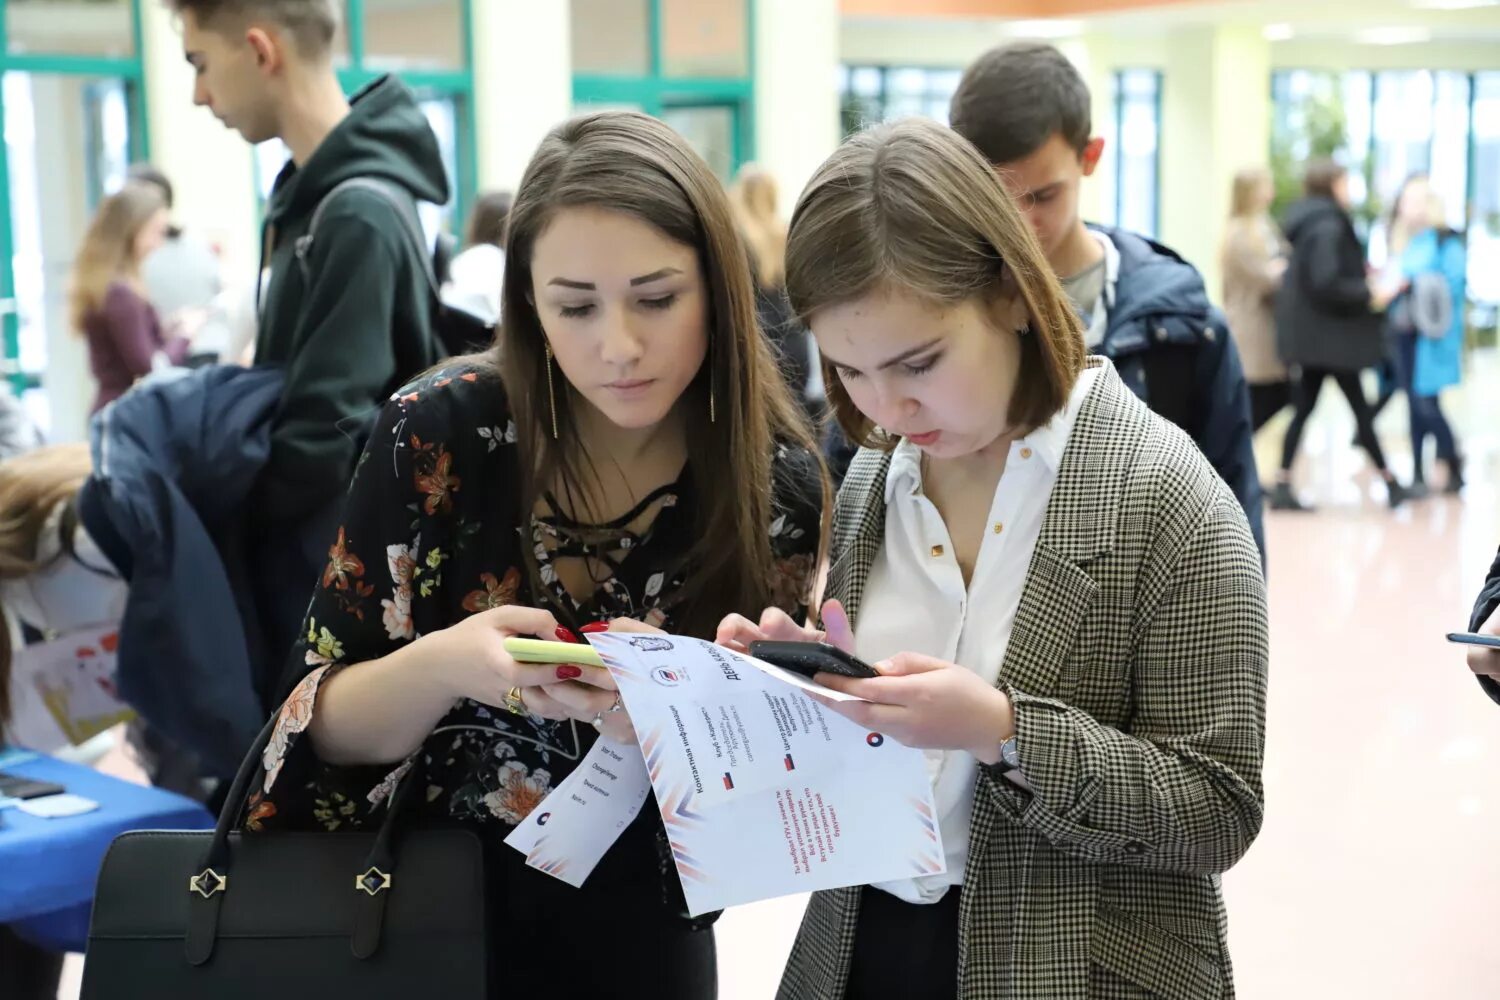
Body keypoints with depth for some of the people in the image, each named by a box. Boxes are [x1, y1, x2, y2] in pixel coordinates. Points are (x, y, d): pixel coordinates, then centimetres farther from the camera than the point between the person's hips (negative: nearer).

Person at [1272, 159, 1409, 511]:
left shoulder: (1308, 223, 12)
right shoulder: (1329, 226, -18)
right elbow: (1326, 284, -25)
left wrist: (1363, 277, 14)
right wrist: (1369, 293, -16)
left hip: (1312, 333, 9)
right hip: (1329, 333, -9)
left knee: (1304, 408, 8)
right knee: (1360, 408, 1)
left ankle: (1283, 486, 6)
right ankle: (1391, 483, 12)